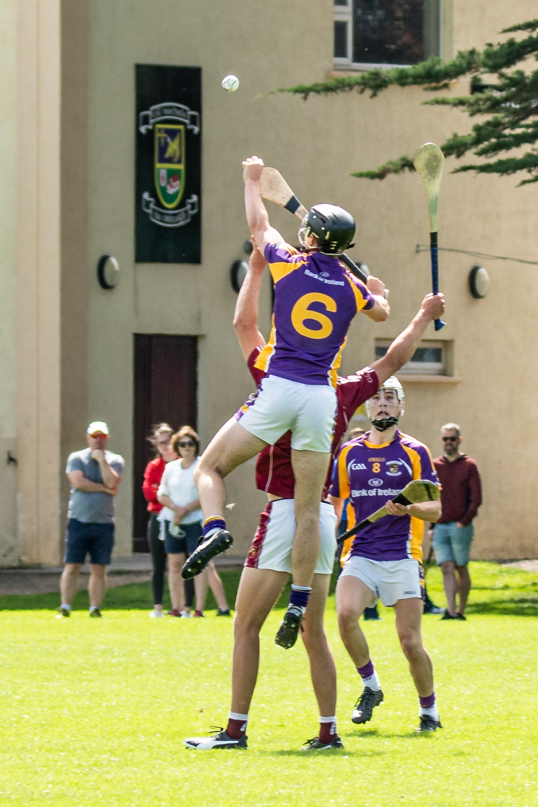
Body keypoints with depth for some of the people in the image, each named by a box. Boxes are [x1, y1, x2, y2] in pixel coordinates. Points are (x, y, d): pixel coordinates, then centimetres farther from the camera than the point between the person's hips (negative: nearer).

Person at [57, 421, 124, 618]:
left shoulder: (115, 460, 7)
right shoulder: (76, 458, 4)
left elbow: (112, 482, -10)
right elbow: (79, 482, -11)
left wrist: (101, 459, -9)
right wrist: (104, 488, -7)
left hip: (104, 523, 1)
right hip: (78, 521, -1)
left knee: (99, 569, 3)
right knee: (72, 567, -3)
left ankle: (95, 609, 8)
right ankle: (65, 607, 0)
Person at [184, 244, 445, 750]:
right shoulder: (344, 396, 5)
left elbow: (243, 324, 0)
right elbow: (393, 360, 21)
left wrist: (256, 268, 10)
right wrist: (423, 319, 34)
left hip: (284, 514, -6)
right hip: (325, 518, 6)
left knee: (246, 626, -1)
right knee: (313, 633, 11)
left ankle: (236, 728, -4)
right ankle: (328, 730, 8)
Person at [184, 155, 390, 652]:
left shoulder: (290, 265, 4)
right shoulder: (352, 287, 11)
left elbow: (259, 225, 24)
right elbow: (382, 313, 35)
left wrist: (253, 179, 40)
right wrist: (378, 292, 59)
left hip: (278, 389, -3)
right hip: (322, 397, 3)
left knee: (211, 468, 10)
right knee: (309, 507, 4)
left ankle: (214, 527, -19)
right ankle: (299, 604, -2)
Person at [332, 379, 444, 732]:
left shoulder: (415, 452, 4)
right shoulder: (349, 452, 13)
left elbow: (435, 510, 2)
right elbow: (336, 502, 24)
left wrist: (408, 508, -18)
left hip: (402, 557, -2)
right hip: (360, 555, 2)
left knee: (410, 642, -7)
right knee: (345, 613, -26)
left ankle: (429, 709, 16)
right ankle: (370, 686, -4)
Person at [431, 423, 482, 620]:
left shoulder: (469, 465, 1)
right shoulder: (435, 466, 10)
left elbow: (476, 498, -3)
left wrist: (464, 522, -11)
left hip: (460, 527, -2)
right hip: (439, 527, 2)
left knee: (461, 569, 4)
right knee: (447, 568, -7)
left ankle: (461, 610, 11)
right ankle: (451, 610, -14)